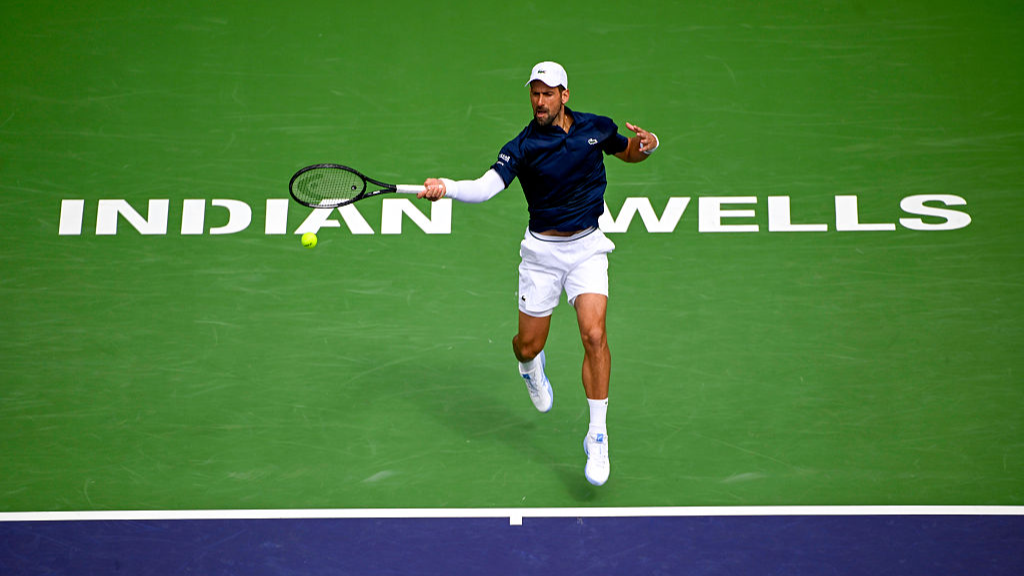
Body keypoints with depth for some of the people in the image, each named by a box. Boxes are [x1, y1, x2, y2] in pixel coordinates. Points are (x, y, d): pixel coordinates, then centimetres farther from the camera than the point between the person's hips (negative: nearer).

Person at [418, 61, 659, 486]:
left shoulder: (597, 128, -1)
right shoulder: (523, 147, -11)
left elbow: (628, 152, 18)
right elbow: (487, 186, -25)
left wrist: (646, 144, -6)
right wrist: (445, 187, -44)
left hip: (587, 247, 1)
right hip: (542, 251, 0)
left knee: (594, 335, -18)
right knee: (528, 345, 7)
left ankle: (597, 437, -8)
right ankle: (531, 366, 49)